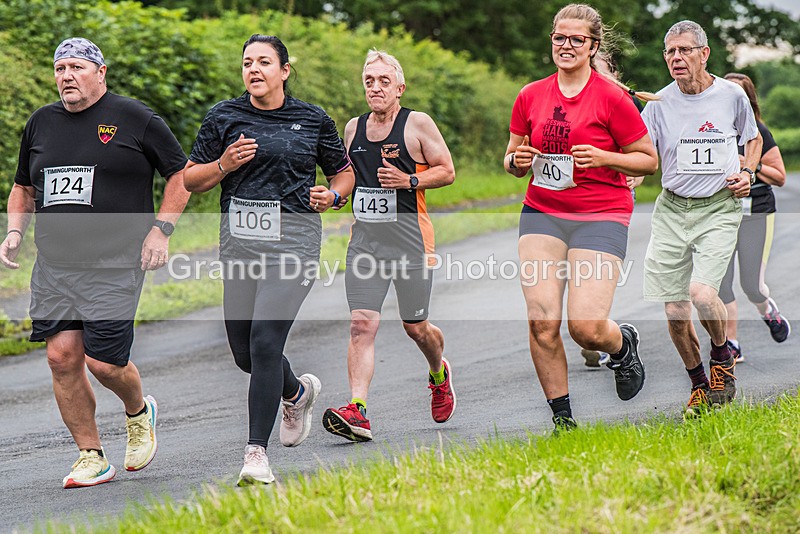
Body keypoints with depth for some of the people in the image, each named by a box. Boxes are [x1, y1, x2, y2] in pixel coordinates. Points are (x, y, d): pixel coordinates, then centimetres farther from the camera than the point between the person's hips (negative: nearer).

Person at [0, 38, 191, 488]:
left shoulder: (134, 118, -1)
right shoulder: (41, 123, 13)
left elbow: (182, 172, 5)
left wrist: (161, 230, -5)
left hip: (116, 264, -5)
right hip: (54, 263, 5)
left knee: (103, 362, -10)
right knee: (62, 356, -4)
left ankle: (139, 411, 24)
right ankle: (92, 458, 8)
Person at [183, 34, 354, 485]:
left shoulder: (314, 120, 6)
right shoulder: (224, 118, 7)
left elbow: (345, 172, 19)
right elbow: (191, 179, 10)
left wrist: (332, 195, -3)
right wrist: (224, 165, -9)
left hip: (293, 239, -3)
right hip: (240, 240, 3)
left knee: (265, 341, -17)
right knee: (244, 352, 10)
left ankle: (257, 454, -13)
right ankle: (297, 392, 44)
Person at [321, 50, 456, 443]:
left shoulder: (417, 124, -2)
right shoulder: (353, 128, 12)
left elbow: (447, 171, -1)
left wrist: (409, 181, -16)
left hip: (409, 237, -3)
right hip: (364, 239, 3)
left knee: (416, 327, 7)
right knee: (361, 324, -12)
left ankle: (438, 373, 41)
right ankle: (357, 411, -19)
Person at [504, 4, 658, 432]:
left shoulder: (612, 98, -5)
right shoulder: (530, 97, 7)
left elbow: (649, 160, 0)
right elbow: (512, 160, 18)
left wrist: (603, 157, -16)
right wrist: (517, 161, -5)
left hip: (601, 218, -4)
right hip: (542, 214, 4)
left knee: (585, 327, -14)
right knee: (541, 320, -11)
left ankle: (623, 345, 24)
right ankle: (562, 419, 3)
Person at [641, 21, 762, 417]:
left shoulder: (732, 95, 0)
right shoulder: (660, 104, 0)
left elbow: (753, 138, 19)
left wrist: (747, 173, 1)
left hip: (718, 208, -2)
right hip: (672, 209, 2)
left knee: (702, 293, -23)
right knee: (674, 312, 0)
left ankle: (722, 356, 7)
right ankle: (699, 385, 23)